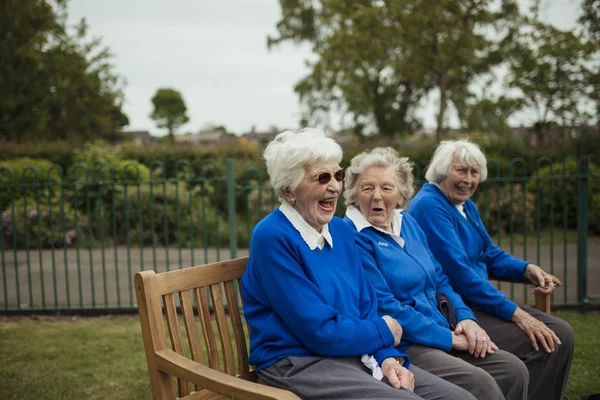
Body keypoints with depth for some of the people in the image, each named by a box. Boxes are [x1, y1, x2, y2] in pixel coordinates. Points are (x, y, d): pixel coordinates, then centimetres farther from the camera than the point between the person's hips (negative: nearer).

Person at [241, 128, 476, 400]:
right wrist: (383, 331, -3)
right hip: (299, 364, -7)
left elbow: (366, 305, 11)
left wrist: (388, 356, -8)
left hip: (358, 355, 7)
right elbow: (321, 331, -18)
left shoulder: (341, 231, 11)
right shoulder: (273, 237, -15)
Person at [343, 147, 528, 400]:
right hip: (401, 347, -8)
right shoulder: (354, 237, -12)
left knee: (514, 370, -5)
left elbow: (439, 279, 18)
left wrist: (465, 318, -1)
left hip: (443, 335, 8)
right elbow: (385, 308, -17)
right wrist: (448, 338, -14)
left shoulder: (408, 224, 13)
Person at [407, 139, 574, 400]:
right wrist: (515, 313, -22)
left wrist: (527, 269, -2)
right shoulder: (429, 206, -17)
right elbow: (458, 271, -23)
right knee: (542, 346, -19)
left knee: (561, 334, 2)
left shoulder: (467, 205, 13)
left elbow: (490, 254, 20)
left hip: (477, 301, 10)